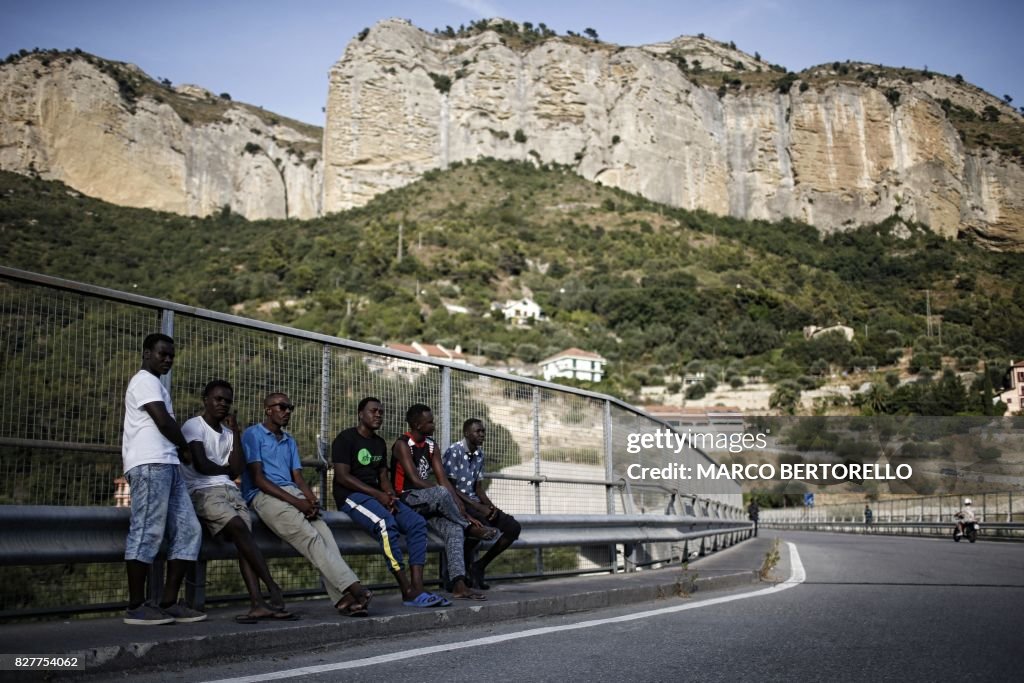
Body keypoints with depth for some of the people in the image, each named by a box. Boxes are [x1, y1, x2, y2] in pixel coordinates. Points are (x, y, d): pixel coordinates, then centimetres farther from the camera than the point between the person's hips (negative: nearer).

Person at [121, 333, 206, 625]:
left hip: (167, 466, 10)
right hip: (151, 465, -10)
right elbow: (164, 421, -12)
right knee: (147, 533, -10)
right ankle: (136, 607, -6)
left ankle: (169, 602, 5)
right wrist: (185, 447, 4)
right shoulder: (145, 381, -1)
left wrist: (184, 448, 10)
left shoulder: (155, 384, 30)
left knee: (188, 531, 4)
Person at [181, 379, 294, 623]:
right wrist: (226, 469, 8)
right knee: (240, 528, -27)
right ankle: (274, 589, -24)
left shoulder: (227, 432, 21)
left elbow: (238, 470, 8)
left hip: (229, 490, 6)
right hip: (202, 491, -6)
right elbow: (200, 465, -11)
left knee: (242, 537, -19)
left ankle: (257, 603, -33)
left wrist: (235, 431, 8)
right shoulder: (193, 426, 2)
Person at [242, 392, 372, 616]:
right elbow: (257, 479, -6)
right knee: (310, 537, -28)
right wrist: (295, 502, -14)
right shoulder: (253, 434, 4)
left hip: (293, 494, 6)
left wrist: (312, 500, -6)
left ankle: (343, 597, -36)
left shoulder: (289, 441, 27)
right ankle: (352, 587, -36)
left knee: (324, 533, -23)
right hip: (265, 496, -6)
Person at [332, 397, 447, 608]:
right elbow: (342, 476, -12)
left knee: (417, 523, -16)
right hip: (350, 496, -7)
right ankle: (408, 591, -33)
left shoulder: (380, 443, 20)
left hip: (377, 495, 8)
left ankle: (417, 588, -25)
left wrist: (390, 495, -7)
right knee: (386, 523, -35)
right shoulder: (346, 438, -3)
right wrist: (378, 495, -17)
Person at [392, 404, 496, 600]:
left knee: (454, 528, -22)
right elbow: (415, 480, -19)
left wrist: (461, 510, -6)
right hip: (405, 499, -7)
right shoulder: (403, 444, -10)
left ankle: (459, 584, -31)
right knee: (442, 493, -36)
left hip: (427, 502, 7)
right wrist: (442, 495, -19)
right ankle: (469, 527, -13)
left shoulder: (430, 445, 12)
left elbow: (443, 479, 5)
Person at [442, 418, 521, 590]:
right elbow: (450, 487, -15)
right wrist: (477, 506, -20)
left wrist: (490, 506, -6)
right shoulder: (454, 452, -11)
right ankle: (465, 567, -14)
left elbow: (478, 487, 14)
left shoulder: (479, 455, 13)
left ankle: (480, 566, 3)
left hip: (474, 503, 8)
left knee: (514, 527, -6)